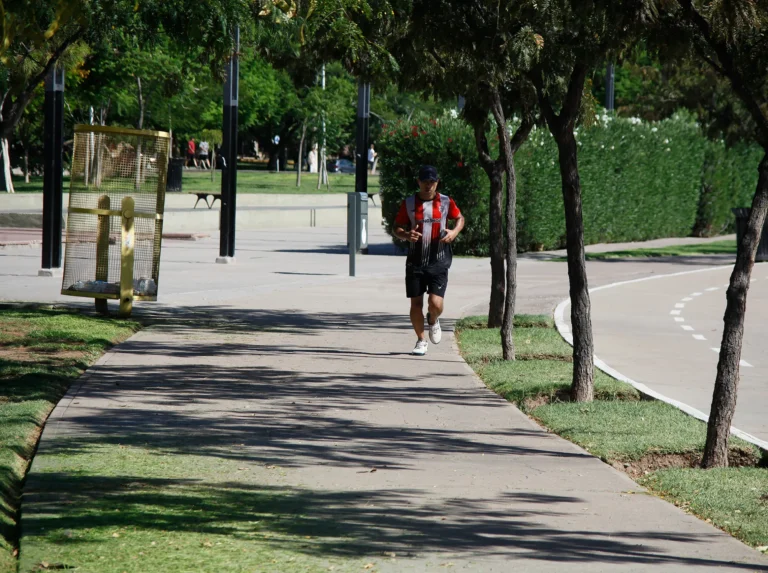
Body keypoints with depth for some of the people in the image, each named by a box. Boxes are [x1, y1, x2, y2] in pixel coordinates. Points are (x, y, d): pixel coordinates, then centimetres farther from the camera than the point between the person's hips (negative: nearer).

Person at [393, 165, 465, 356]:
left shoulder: (446, 202, 2)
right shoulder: (408, 204, 2)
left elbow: (460, 218, 18)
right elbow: (397, 228, 7)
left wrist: (454, 232, -4)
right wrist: (406, 235, -17)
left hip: (438, 263, -1)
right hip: (415, 263, 1)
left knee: (435, 303, -12)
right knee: (416, 304, 1)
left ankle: (433, 320, 24)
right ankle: (421, 340, 21)